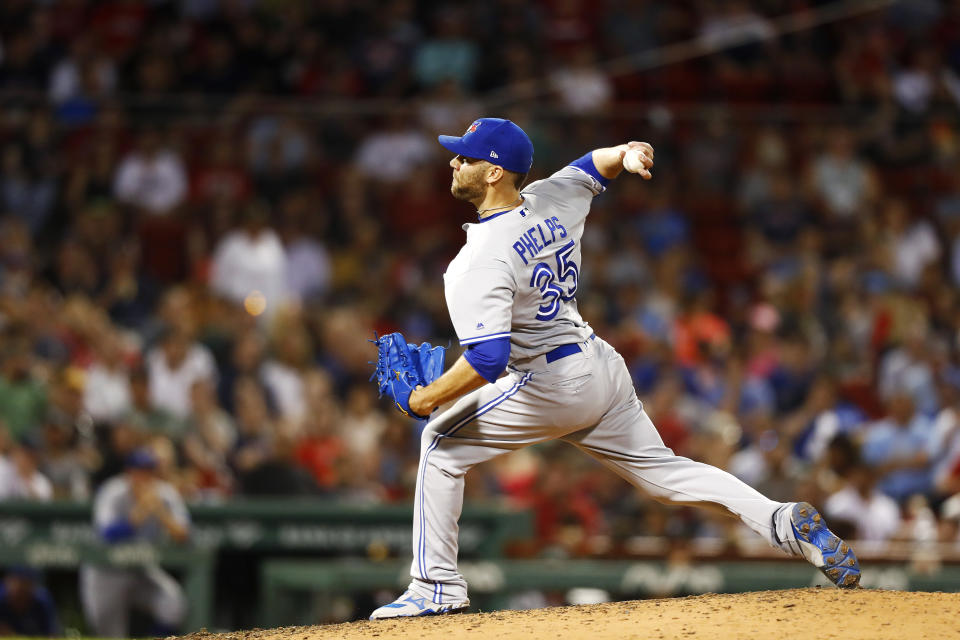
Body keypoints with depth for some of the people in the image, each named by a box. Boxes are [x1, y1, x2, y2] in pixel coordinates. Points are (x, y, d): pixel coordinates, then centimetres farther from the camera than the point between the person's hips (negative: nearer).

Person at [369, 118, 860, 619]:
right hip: (602, 367, 8)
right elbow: (594, 166, 22)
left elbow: (487, 360, -30)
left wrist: (427, 398, -17)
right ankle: (784, 520, -1)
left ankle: (437, 588, 6)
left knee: (443, 442, 6)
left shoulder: (479, 262, -22)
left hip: (551, 386, -8)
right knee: (661, 470, 14)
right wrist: (627, 154, -1)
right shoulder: (552, 201, 1)